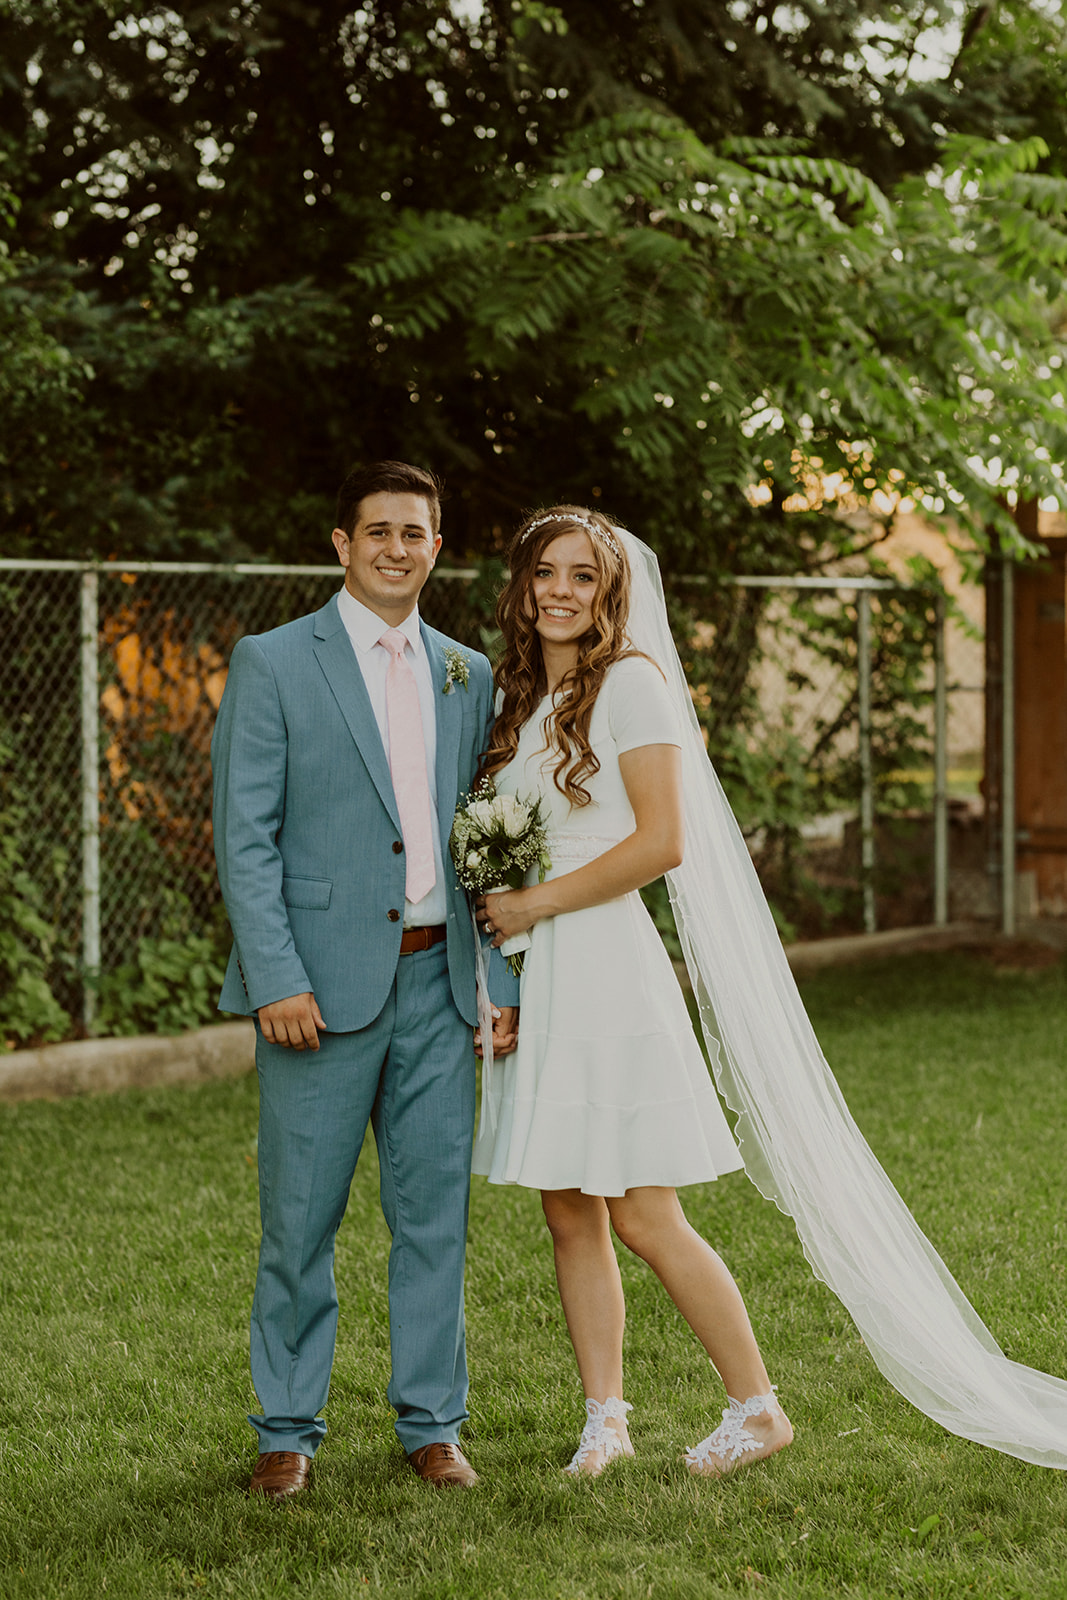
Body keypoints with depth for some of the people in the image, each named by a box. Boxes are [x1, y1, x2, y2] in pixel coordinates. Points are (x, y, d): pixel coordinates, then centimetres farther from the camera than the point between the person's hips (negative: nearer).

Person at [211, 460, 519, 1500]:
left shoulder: (467, 674, 13)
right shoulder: (273, 663, -1)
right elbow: (244, 837, -6)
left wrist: (501, 979, 9)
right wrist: (276, 978, -14)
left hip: (438, 979, 4)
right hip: (324, 981, -4)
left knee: (435, 1212, 7)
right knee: (300, 1218, 2)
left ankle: (431, 1423, 19)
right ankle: (288, 1431, 15)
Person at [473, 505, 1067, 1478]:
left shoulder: (631, 683, -7)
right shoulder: (519, 701, 15)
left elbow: (662, 842, -16)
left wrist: (536, 904, -12)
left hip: (605, 967, -7)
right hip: (537, 983, 7)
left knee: (643, 1217, -6)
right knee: (569, 1214, 7)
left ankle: (757, 1408, 6)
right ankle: (605, 1417, 15)